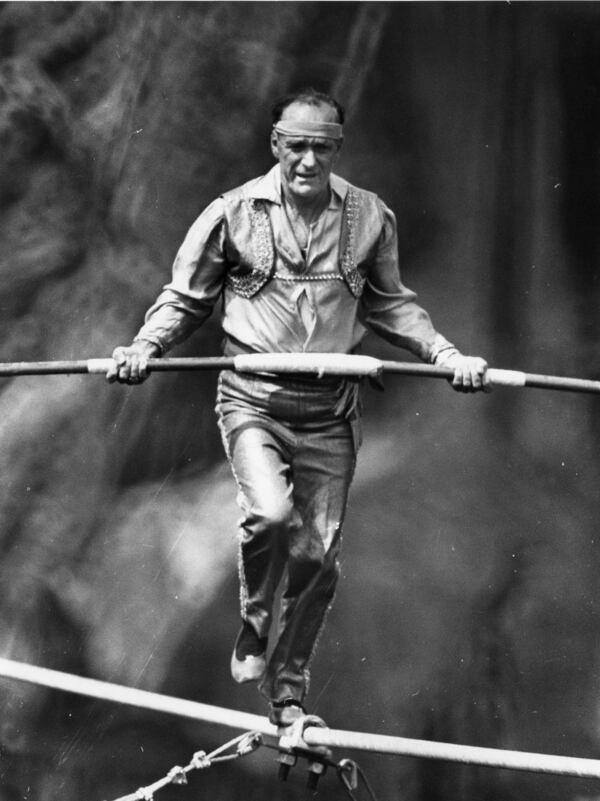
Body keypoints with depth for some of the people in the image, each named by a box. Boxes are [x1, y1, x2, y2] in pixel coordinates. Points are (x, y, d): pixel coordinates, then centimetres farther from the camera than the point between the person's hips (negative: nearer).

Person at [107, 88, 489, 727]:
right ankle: (253, 626, 0)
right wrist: (146, 346, -8)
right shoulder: (233, 214, -3)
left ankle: (288, 695, 22)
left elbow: (389, 304, 17)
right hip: (253, 400, -2)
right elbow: (186, 298, 9)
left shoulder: (370, 218, 3)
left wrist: (444, 353, 4)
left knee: (317, 559, 4)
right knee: (271, 514, -28)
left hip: (329, 411, 3)